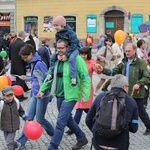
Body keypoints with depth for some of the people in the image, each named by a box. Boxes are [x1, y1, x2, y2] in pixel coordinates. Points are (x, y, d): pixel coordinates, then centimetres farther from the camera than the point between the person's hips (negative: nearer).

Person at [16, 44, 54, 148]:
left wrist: (43, 92, -19)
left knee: (39, 119, 4)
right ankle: (21, 141, 14)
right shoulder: (33, 63, 8)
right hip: (35, 94, 8)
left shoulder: (39, 64, -19)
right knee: (29, 117, 9)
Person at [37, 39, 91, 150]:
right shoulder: (56, 60, 6)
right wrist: (42, 90, 8)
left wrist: (86, 95, -18)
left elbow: (86, 78, -14)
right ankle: (82, 138, 40)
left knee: (60, 122, -8)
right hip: (59, 95, 7)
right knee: (68, 119, 20)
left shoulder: (76, 59, -14)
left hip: (70, 96, -7)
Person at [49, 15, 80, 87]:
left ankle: (73, 78, -35)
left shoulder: (70, 33, -25)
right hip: (64, 48, 7)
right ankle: (52, 74, 11)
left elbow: (73, 45, -28)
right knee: (52, 57, -2)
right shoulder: (58, 34, -3)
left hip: (74, 48, -7)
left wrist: (66, 55, -30)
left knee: (71, 58, -37)